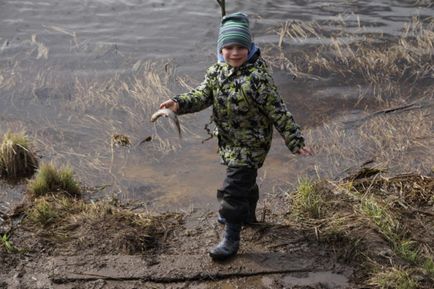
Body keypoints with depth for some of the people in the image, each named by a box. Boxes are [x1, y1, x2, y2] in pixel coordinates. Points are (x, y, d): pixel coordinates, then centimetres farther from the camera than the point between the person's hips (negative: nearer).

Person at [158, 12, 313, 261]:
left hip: (250, 144, -7)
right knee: (245, 179, 28)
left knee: (234, 188, -7)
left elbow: (278, 112, -20)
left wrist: (295, 141, -18)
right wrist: (179, 104, -28)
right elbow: (201, 96, -8)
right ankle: (247, 215, 51)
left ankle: (232, 239, 6)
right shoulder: (216, 72, -3)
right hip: (229, 141, 7)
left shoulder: (258, 77, -24)